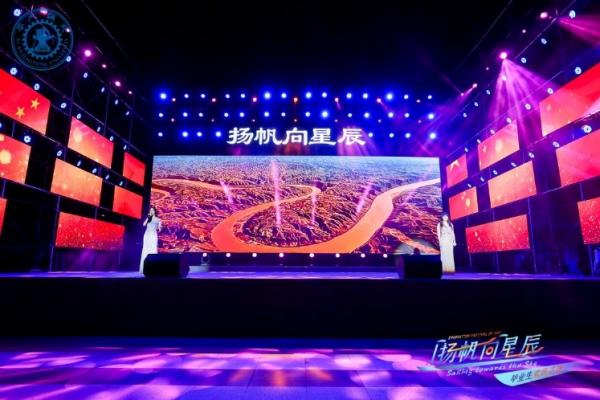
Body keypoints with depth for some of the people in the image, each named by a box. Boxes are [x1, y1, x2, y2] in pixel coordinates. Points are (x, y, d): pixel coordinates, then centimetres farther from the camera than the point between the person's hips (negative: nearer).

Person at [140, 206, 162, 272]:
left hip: (153, 235, -3)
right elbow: (144, 224, -2)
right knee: (145, 250, 1)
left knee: (153, 250, -9)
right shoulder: (148, 218, 14)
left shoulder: (158, 219, 8)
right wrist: (148, 217, -2)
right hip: (147, 235, 3)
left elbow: (159, 229, 6)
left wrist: (159, 227, -15)